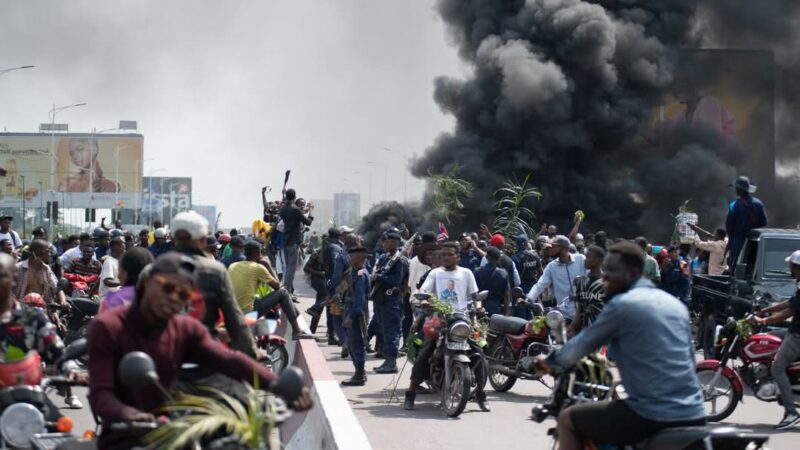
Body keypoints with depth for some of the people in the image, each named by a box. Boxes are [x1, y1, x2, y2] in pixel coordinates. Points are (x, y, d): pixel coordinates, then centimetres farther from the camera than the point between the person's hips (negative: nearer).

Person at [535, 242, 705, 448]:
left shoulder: (621, 305, -5)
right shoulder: (675, 304, 16)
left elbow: (582, 344, 4)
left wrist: (550, 362, 24)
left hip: (652, 415, -7)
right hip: (694, 415, 7)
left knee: (567, 419, 10)